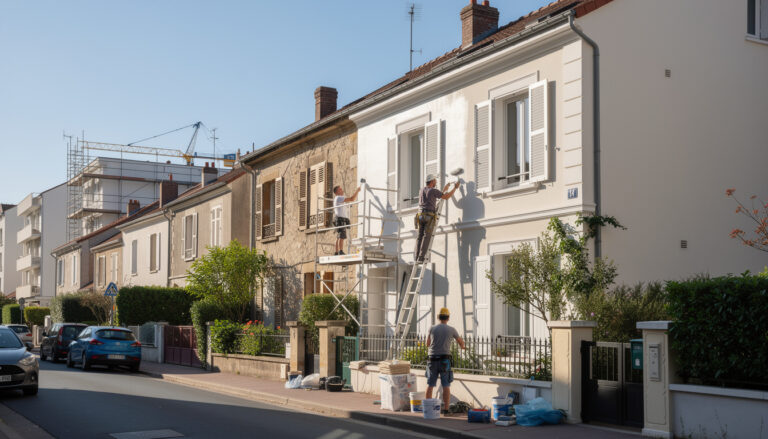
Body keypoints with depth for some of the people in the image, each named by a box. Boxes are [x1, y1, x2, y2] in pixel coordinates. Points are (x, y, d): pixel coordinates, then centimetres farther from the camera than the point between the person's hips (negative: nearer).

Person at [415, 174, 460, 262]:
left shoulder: (421, 190, 18)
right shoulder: (434, 190, -2)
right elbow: (446, 197, 3)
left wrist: (444, 190, 36)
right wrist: (455, 188, 16)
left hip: (420, 215, 6)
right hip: (430, 216, -6)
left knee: (420, 236, 4)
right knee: (427, 236, -7)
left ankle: (417, 257, -5)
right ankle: (421, 257, -15)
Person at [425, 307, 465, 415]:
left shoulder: (432, 329, 2)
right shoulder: (451, 329, 0)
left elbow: (428, 344, 15)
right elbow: (460, 341, 19)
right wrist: (462, 346, 44)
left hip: (433, 360, 2)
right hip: (445, 360, -2)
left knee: (430, 385, 10)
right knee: (446, 386, 1)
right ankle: (446, 409, -2)